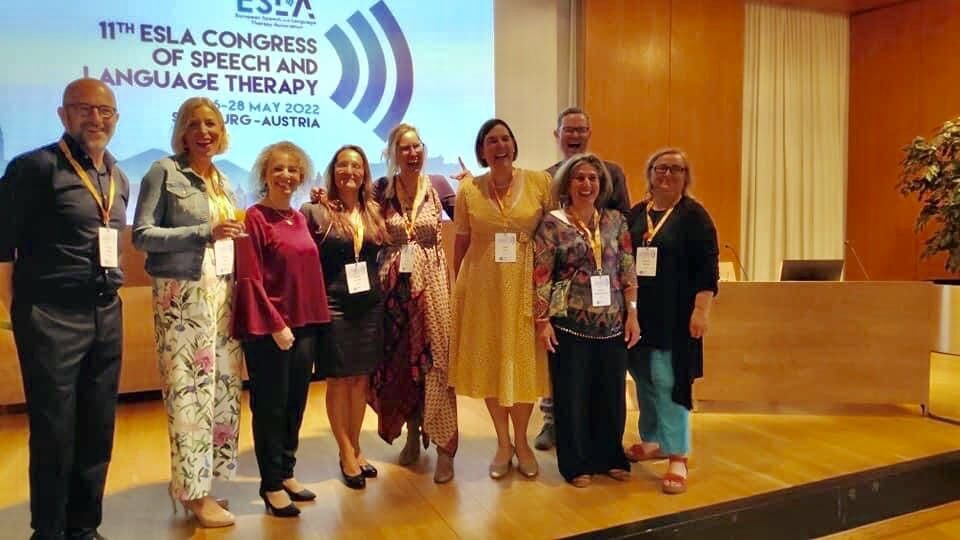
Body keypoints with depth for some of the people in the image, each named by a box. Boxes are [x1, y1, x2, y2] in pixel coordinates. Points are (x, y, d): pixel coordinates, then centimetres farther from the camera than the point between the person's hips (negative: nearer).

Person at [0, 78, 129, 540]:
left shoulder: (118, 177, 13)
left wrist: (107, 296, 14)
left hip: (107, 315, 6)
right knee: (54, 431, 3)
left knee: (97, 429, 12)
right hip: (51, 316, -6)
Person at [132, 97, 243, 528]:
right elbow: (141, 234, -11)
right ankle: (194, 490, 6)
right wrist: (205, 233, -19)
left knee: (223, 386, 7)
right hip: (183, 295, -7)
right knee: (191, 390, -6)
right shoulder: (164, 172, -3)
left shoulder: (221, 180, 16)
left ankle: (204, 478, 20)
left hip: (223, 293, 7)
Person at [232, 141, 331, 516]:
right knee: (270, 406, 4)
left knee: (296, 403, 14)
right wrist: (275, 325, -17)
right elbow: (250, 279, -14)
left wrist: (314, 320, 10)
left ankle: (287, 474, 29)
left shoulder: (299, 218, 12)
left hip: (305, 324, 7)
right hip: (268, 328, -7)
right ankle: (271, 485, 18)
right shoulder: (255, 218, -9)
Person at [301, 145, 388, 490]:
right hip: (334, 307, -4)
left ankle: (356, 448, 25)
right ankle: (345, 453, 18)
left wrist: (378, 286, 6)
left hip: (371, 306, 4)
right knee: (339, 380, 4)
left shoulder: (374, 212, 9)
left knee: (361, 380, 11)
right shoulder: (316, 212, -5)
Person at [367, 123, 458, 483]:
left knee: (435, 359, -3)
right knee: (399, 360, 8)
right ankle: (412, 435, 26)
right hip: (394, 284, 2)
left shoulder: (438, 186, 0)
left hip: (431, 282, -1)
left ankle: (444, 447, 4)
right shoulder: (382, 189, 3)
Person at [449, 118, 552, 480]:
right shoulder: (469, 189, 2)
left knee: (523, 361, 7)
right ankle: (502, 443, 28)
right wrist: (457, 287, 6)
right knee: (488, 362, 9)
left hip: (525, 286, -1)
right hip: (482, 286, 1)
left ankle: (521, 442, 29)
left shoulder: (540, 182, -2)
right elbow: (461, 243, 6)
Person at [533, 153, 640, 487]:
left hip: (612, 323, 4)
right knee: (572, 394, 6)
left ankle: (610, 457, 31)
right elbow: (540, 277, -6)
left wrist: (632, 313, 1)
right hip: (570, 323, -3)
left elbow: (628, 272, 7)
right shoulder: (552, 224, -4)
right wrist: (542, 321, -10)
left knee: (611, 392, 12)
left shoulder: (616, 221, 6)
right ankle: (577, 463, 22)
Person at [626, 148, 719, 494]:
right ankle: (653, 441, 29)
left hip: (674, 314, -5)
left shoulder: (693, 214, -4)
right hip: (638, 312, 5)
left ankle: (678, 458, 3)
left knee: (668, 380, -6)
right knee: (643, 378, 12)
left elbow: (707, 267, -9)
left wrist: (701, 310, -16)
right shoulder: (636, 214, 10)